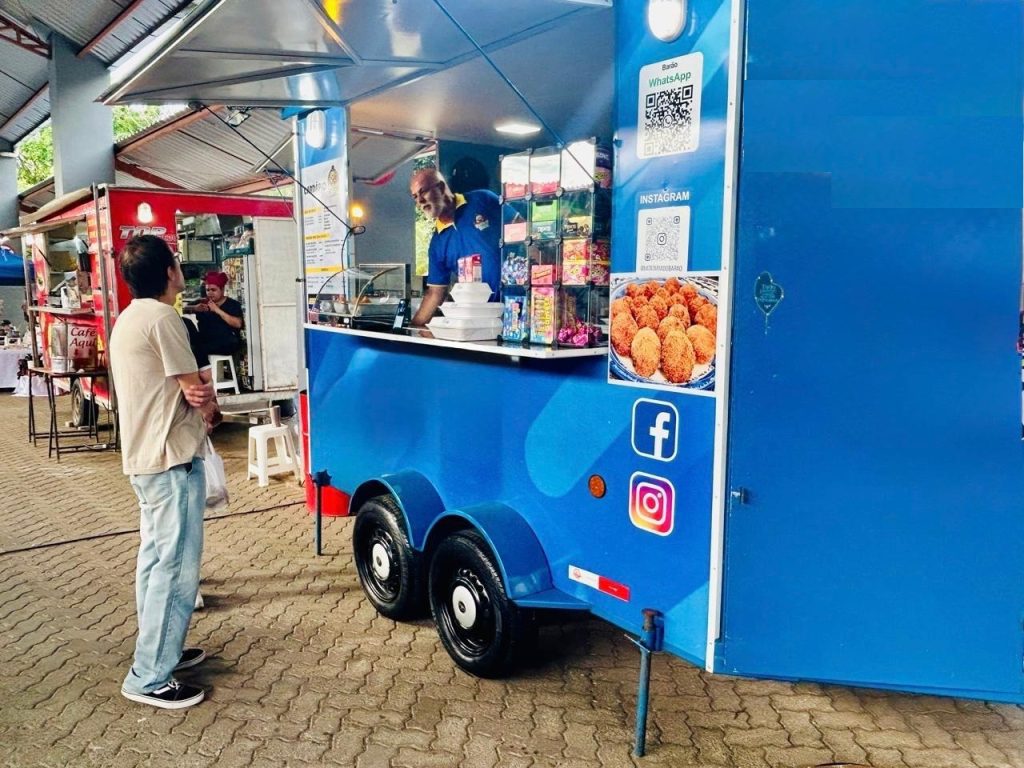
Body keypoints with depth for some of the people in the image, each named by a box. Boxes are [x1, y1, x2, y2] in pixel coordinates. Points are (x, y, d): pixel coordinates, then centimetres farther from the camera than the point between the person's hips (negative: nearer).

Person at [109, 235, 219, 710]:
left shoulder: (128, 319, 13)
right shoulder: (162, 318, -17)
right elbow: (196, 391, -14)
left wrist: (195, 399, -9)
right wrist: (209, 407, 7)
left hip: (143, 458, 10)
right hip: (172, 460, -10)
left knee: (155, 559, 17)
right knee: (176, 568, -5)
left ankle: (160, 649, 30)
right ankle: (150, 678, 2)